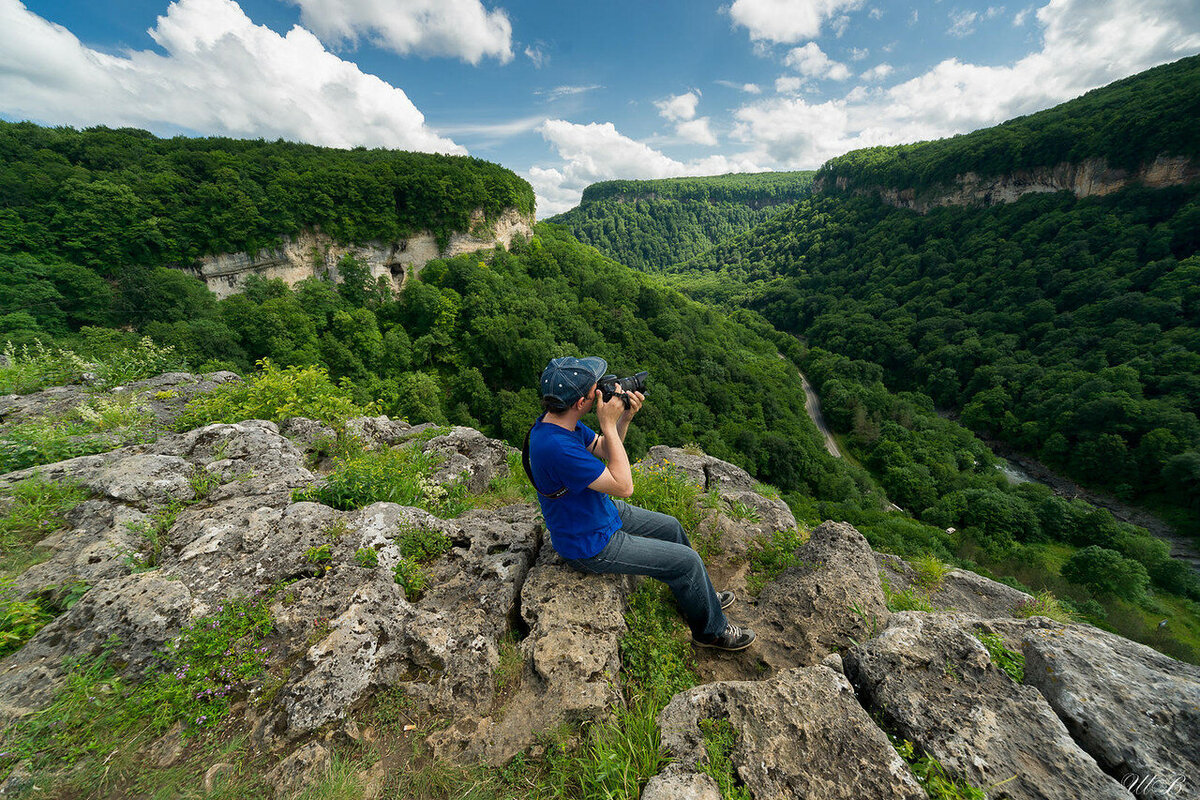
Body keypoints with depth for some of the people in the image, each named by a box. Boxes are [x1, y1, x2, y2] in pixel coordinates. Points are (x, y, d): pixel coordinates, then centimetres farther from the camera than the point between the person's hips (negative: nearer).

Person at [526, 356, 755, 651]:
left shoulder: (558, 420, -8)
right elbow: (623, 486, -31)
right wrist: (609, 425, -28)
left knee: (670, 527, 21)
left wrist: (624, 418, -13)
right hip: (591, 545, -9)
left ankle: (700, 598, 45)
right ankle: (712, 630, 28)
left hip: (600, 511, 9)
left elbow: (602, 450, 5)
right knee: (688, 561, -2)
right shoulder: (558, 448, -38)